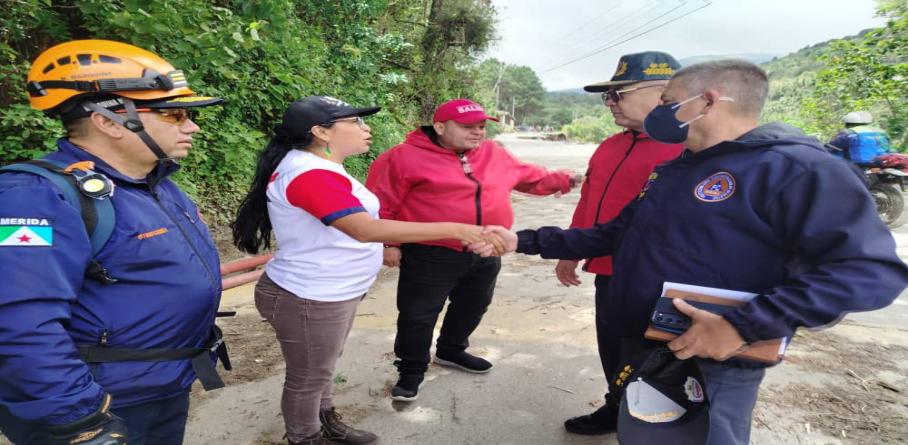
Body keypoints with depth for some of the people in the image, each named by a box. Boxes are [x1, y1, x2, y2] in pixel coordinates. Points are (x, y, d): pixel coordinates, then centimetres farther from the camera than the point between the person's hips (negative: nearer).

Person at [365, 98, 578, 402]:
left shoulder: (495, 154, 6)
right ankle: (411, 371, 25)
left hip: (486, 254, 6)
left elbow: (529, 177, 19)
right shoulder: (406, 157, -11)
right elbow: (382, 204, -8)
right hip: (430, 256, -6)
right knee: (418, 316, 3)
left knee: (472, 307, 22)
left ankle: (451, 351, 46)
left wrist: (562, 181, 12)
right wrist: (387, 243, -11)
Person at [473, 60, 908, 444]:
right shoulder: (674, 171, 11)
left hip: (710, 366, -8)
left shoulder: (794, 168, -15)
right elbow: (614, 235, 14)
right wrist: (525, 241, 8)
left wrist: (744, 326, -30)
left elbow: (872, 269, -22)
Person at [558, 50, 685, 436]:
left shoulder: (689, 148, -17)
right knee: (611, 351, 22)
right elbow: (589, 202, 16)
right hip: (608, 272, 8)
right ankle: (617, 409, 45)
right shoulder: (611, 146, 10)